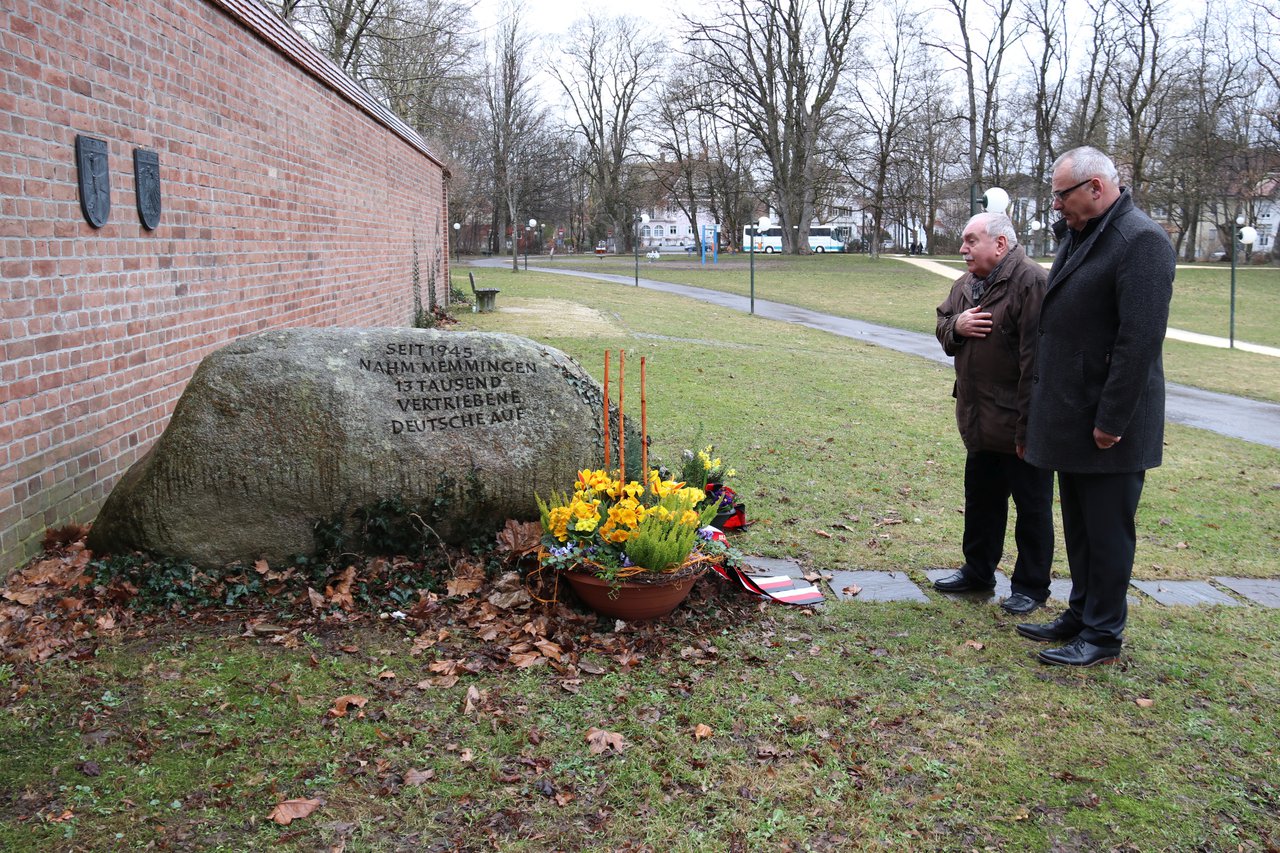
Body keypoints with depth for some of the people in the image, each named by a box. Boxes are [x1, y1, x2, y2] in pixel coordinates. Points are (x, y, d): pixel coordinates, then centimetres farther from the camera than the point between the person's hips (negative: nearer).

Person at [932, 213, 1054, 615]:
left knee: (1032, 507, 7)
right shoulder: (965, 284, 9)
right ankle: (977, 571, 35)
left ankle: (1031, 586, 20)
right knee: (980, 500, 20)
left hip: (1020, 423, -8)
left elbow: (1037, 358, -24)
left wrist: (1029, 425, -25)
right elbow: (942, 325, 20)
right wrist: (955, 326, -6)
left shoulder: (1031, 281, -19)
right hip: (980, 422, 9)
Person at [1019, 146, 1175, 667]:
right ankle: (1080, 615, 32)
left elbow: (1141, 340, -22)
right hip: (1071, 414, 9)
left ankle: (1102, 636, 14)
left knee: (1107, 531, 2)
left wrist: (1112, 420, -21)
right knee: (1078, 526, 18)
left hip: (1108, 424, -9)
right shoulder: (1076, 236, 14)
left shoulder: (1140, 241, -16)